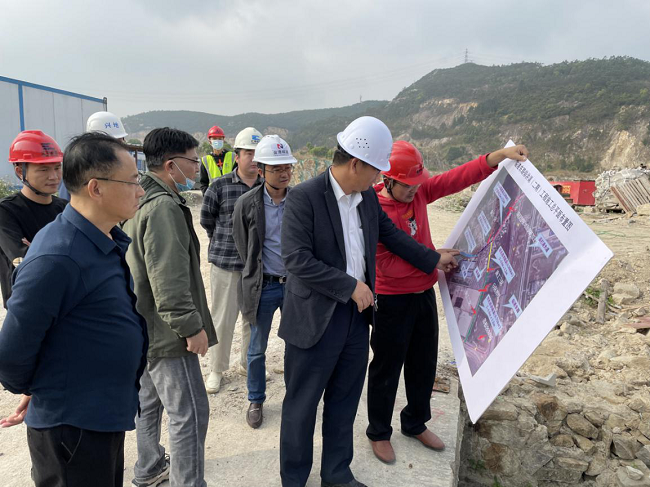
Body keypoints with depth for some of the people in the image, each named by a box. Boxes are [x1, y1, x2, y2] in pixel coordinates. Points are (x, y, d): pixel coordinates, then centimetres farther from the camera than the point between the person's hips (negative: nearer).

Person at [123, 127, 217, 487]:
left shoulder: (140, 202, 10)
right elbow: (169, 280, -28)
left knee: (149, 401, 25)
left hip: (142, 328, 11)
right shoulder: (164, 207, -23)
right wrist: (192, 326, -21)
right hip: (166, 333, -11)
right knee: (189, 415, -1)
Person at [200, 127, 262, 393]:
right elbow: (207, 220, 7)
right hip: (225, 262, -2)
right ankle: (216, 369, 27)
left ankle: (248, 364, 35)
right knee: (223, 318, 7)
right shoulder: (219, 186, -5)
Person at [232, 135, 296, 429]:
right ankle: (255, 401, 33)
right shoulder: (246, 205, -9)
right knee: (257, 349, 12)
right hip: (263, 286, -1)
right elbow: (243, 248, 2)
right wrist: (256, 279, 6)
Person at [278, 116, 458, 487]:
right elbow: (296, 259, -22)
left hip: (357, 316, 7)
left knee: (345, 402, 19)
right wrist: (351, 286, -19)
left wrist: (434, 260, 23)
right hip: (315, 320, -6)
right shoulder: (304, 197, -16)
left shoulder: (368, 196, 5)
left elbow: (391, 234, 19)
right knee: (302, 406, 10)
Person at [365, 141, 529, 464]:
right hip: (392, 300, -7)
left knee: (424, 363, 19)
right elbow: (387, 263, -23)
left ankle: (415, 423, 42)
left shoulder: (418, 191, -1)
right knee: (387, 368, 9)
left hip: (424, 292, 7)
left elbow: (455, 179, -6)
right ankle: (378, 433, 31)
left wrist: (498, 156, -17)